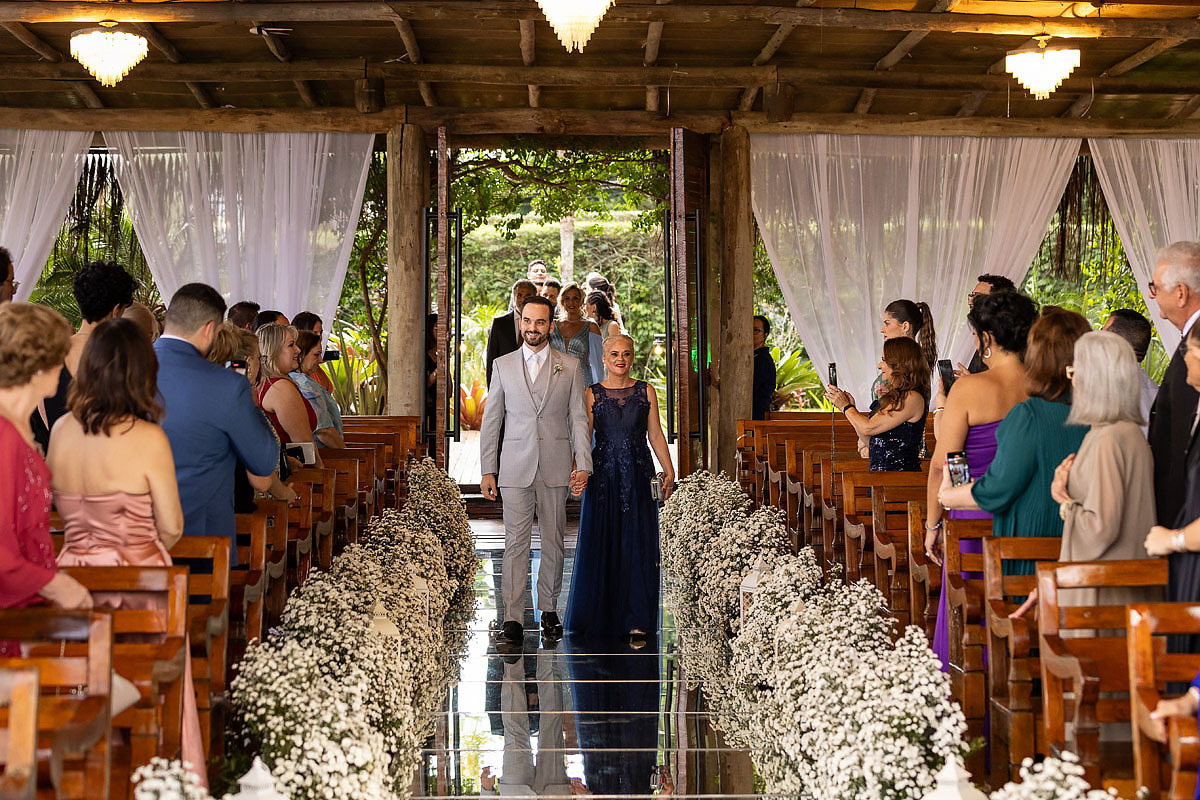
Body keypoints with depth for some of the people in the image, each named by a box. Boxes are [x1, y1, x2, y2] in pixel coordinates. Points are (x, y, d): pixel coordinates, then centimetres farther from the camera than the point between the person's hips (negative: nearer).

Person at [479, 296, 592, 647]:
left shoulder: (570, 367, 6)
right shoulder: (503, 365, 8)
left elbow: (579, 418, 4)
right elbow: (491, 420, 9)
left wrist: (583, 465, -6)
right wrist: (487, 470, 4)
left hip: (556, 467, 0)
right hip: (516, 467, 0)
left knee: (553, 541, 7)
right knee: (516, 543, -4)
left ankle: (549, 609, 20)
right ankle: (513, 618, -4)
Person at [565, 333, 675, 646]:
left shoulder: (646, 391, 7)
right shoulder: (592, 394, 5)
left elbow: (655, 434, 8)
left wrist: (669, 470, 2)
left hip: (638, 475, 0)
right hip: (603, 475, 0)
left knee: (637, 547, -3)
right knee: (600, 546, 4)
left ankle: (636, 624, -1)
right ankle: (600, 618, 19)